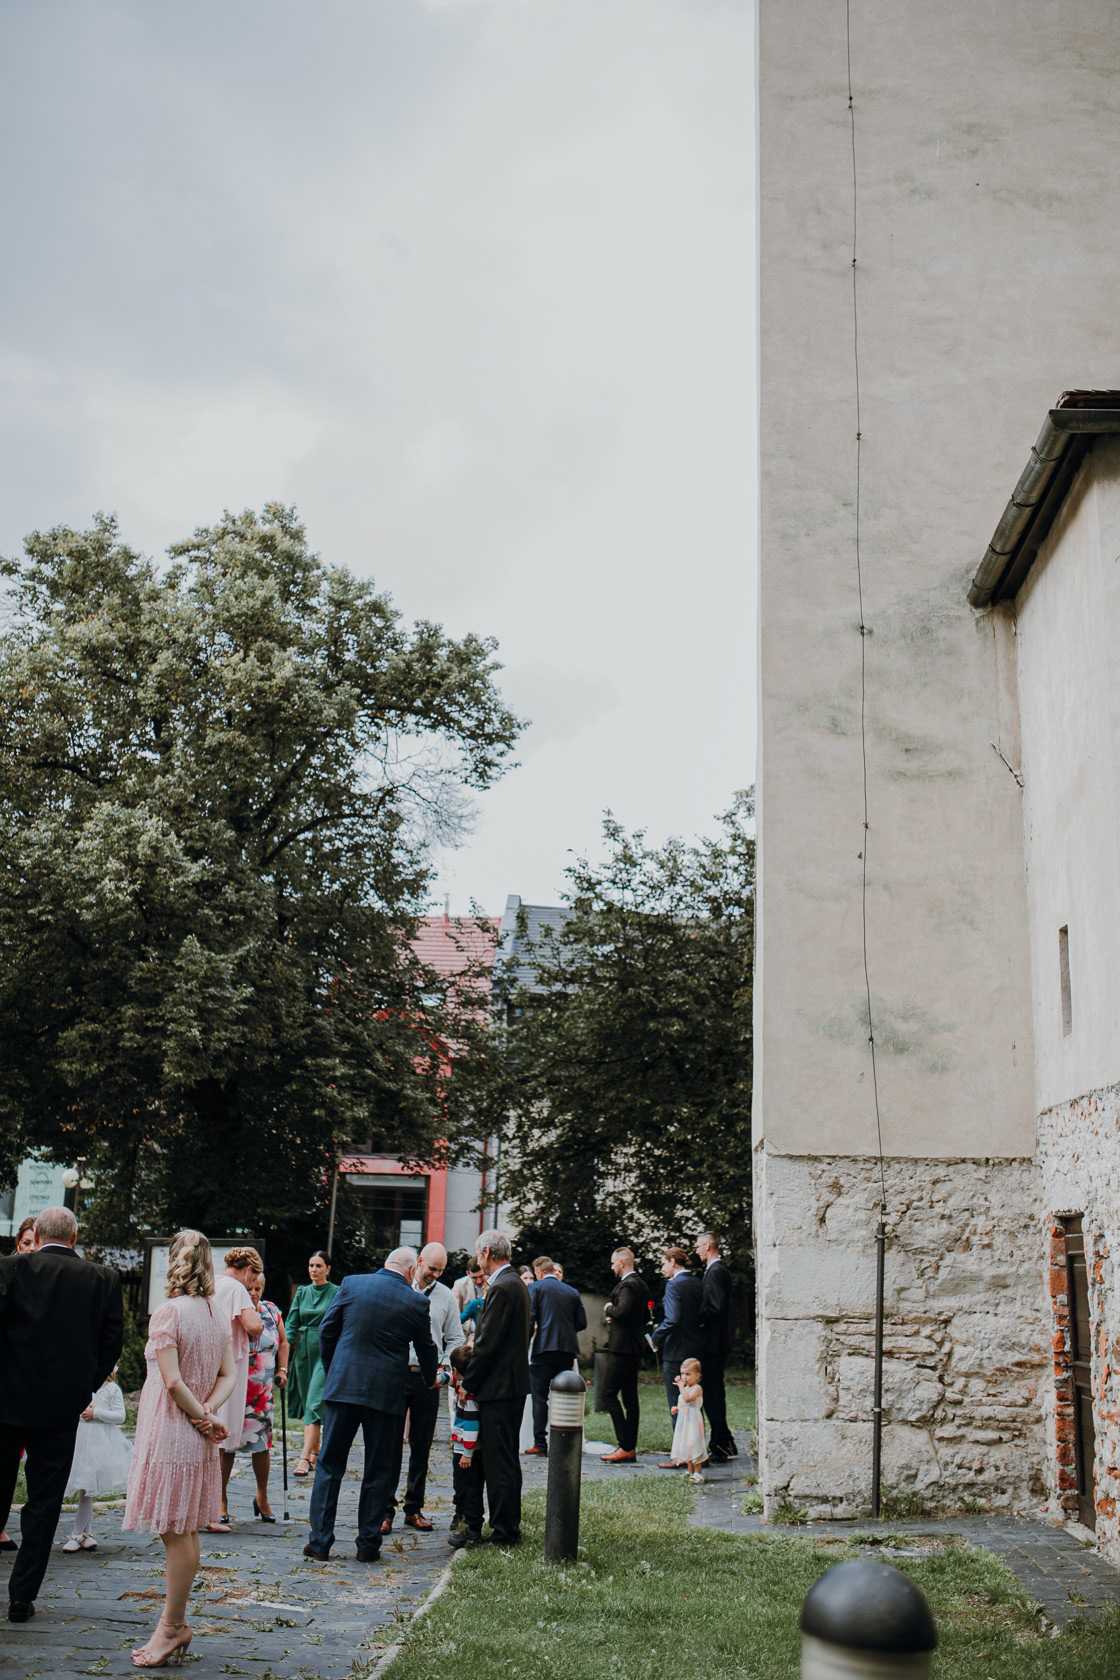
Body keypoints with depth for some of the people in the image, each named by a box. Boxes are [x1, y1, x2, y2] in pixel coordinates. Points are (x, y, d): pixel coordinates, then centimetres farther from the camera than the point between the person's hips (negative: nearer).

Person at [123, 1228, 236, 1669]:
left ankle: (172, 1628, 8)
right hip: (197, 1439, 7)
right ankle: (175, 1622, 22)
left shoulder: (167, 1313, -15)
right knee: (184, 1531, 14)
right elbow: (229, 1376, 3)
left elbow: (173, 1382, -19)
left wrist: (202, 1417, -8)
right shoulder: (219, 1315, 7)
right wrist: (207, 1413, -9)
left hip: (170, 1432, -7)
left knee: (176, 1532, 0)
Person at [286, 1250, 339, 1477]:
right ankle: (315, 1452, 24)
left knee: (314, 1403, -14)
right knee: (307, 1402, 11)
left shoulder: (336, 1293, -3)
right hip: (303, 1350, 5)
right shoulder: (302, 1292, 10)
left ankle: (305, 1458, -19)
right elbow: (291, 1324, 8)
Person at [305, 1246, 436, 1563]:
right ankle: (368, 1545, 11)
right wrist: (430, 1379, 31)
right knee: (378, 1471, 10)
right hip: (387, 1392, -1)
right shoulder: (416, 1302, -2)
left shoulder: (351, 1284, 1)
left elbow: (326, 1330, 5)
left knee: (329, 1465, 9)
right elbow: (426, 1349, 11)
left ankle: (320, 1541, 8)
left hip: (342, 1386, 1)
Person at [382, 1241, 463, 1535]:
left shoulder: (446, 1297, 8)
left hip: (428, 1379, 2)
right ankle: (385, 1510, 2)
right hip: (396, 1375, -2)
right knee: (391, 1444, -3)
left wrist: (443, 1368, -2)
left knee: (422, 1446, 7)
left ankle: (414, 1508, 16)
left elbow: (455, 1339, 12)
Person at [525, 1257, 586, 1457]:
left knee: (539, 1397, 2)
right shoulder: (572, 1292, 11)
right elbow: (581, 1323, 10)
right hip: (568, 1349, 4)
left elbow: (530, 1318, -10)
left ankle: (540, 1443, -1)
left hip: (544, 1348, -4)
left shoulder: (536, 1288, -1)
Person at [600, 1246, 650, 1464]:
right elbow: (646, 1317, 24)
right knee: (629, 1397, 11)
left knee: (609, 1394, -8)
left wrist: (608, 1309, -9)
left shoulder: (628, 1285, -15)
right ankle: (630, 1448, 13)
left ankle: (625, 1447, -10)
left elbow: (622, 1310, -30)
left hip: (622, 1347, -10)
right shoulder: (641, 1284, 16)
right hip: (635, 1347, 10)